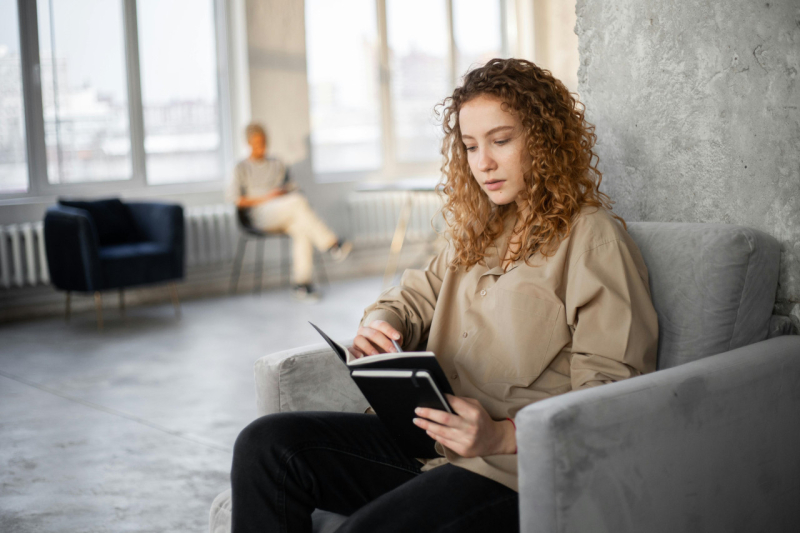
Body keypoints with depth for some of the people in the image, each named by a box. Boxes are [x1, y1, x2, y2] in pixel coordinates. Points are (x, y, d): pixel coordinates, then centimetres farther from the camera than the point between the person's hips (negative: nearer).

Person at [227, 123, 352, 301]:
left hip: (285, 215, 5)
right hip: (260, 214, -4)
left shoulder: (277, 164, 25)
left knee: (302, 229, -32)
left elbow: (288, 190, 26)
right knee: (298, 202, -33)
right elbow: (234, 199, -3)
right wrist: (265, 198, -11)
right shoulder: (242, 168, 9)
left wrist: (289, 190, 1)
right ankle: (331, 244, -35)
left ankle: (302, 282, -32)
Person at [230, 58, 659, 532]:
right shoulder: (482, 230, 22)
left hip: (519, 466, -7)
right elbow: (417, 297, 28)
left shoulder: (592, 237, -4)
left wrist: (503, 436, -26)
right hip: (430, 441, 8)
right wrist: (381, 325, 1)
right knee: (266, 445, -11)